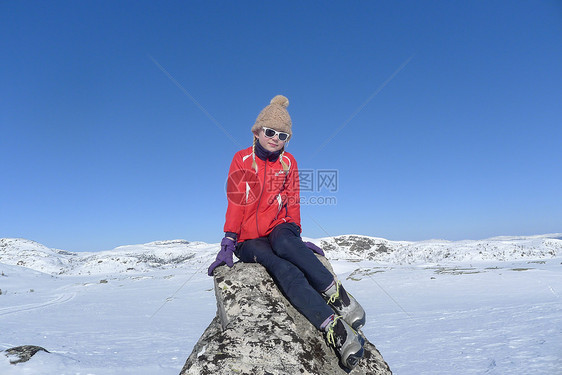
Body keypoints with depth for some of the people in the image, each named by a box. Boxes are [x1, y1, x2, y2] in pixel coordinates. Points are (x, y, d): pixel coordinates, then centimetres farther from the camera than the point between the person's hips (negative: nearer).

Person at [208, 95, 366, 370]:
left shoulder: (288, 162, 9)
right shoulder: (242, 159, 2)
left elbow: (292, 202, 11)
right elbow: (236, 203, -4)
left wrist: (295, 237, 1)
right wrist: (228, 243, -11)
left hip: (279, 230, 2)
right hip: (249, 240, -2)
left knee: (283, 242, -38)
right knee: (283, 269, -33)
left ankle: (337, 295, -34)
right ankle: (335, 331, -43)